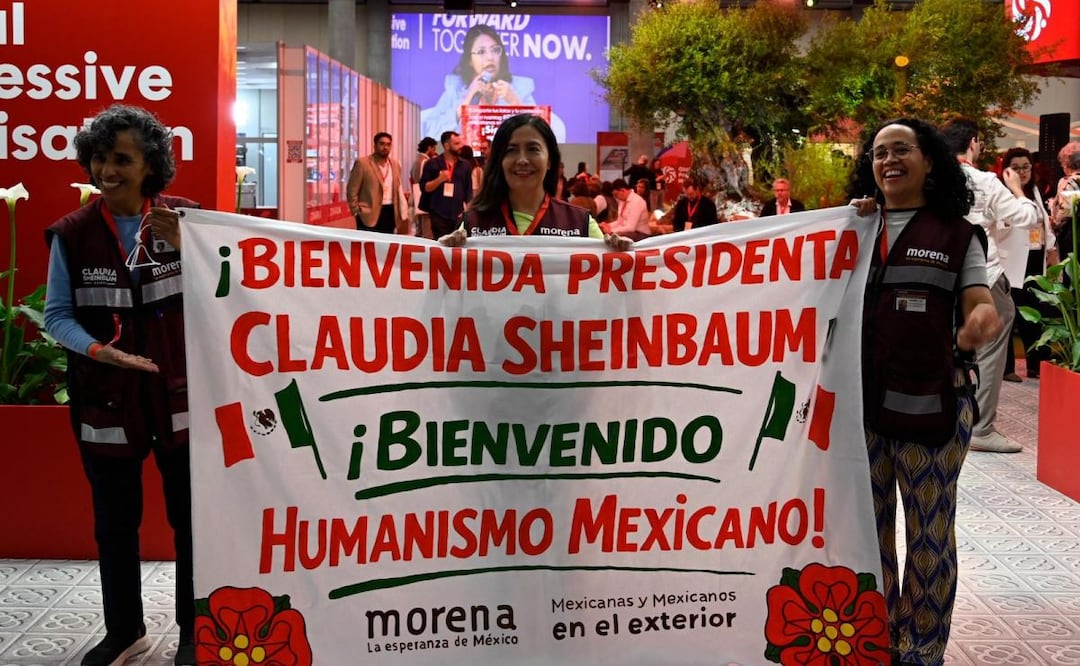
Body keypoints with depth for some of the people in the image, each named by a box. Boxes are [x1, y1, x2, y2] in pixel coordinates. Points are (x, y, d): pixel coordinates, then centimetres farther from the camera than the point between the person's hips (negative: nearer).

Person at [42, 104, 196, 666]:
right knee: (114, 524, 12)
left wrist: (186, 248, -19)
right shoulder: (71, 233, -2)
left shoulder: (184, 218, -2)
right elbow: (57, 315, 0)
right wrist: (99, 351, -17)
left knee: (190, 516, 8)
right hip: (106, 399, 1)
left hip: (181, 392, 0)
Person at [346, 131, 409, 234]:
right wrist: (357, 212, -10)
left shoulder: (395, 165, 11)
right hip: (369, 214, -6)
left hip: (390, 213, 6)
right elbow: (352, 190, -6)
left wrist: (402, 214, 11)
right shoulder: (362, 163, -7)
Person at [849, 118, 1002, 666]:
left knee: (929, 530, 3)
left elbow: (979, 302, -2)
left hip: (930, 400, -3)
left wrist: (984, 318, -25)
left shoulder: (957, 234, 4)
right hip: (858, 399, 3)